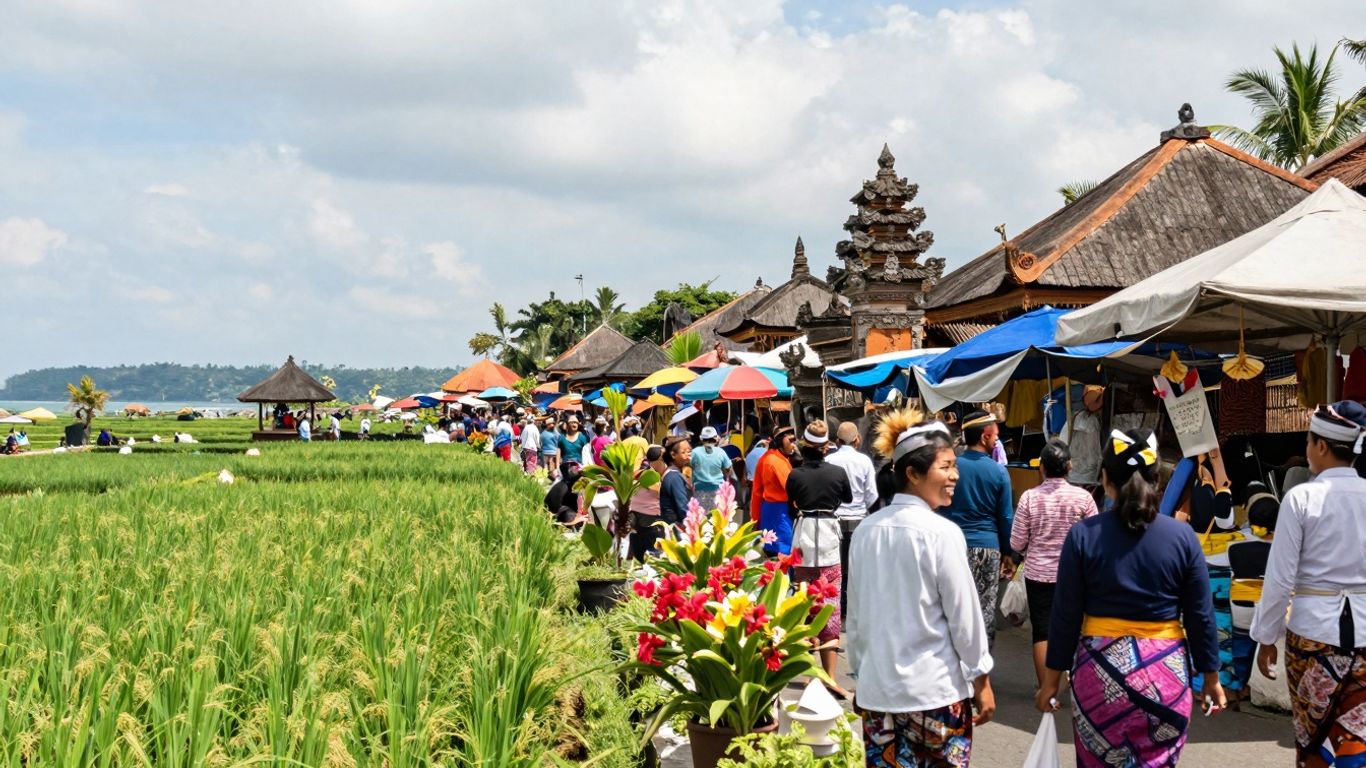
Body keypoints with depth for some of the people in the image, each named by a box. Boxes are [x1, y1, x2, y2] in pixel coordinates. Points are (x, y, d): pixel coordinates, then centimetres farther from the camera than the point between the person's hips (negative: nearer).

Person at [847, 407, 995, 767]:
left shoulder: (865, 531, 3)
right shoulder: (942, 533, -13)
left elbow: (856, 613, 9)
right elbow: (964, 615, -10)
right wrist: (981, 681, 1)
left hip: (877, 687, 5)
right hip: (936, 689, -5)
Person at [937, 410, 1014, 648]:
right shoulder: (999, 472, -4)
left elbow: (939, 508, 2)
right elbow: (1005, 517, 1)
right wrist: (1007, 553, 10)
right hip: (988, 547, -1)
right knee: (986, 608, 6)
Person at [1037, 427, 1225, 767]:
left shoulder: (1083, 535, -6)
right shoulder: (1182, 536, -4)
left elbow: (1065, 616, -3)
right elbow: (1201, 616, 1)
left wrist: (1051, 680, 6)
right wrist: (1211, 678, 12)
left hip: (1100, 670, 0)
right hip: (1165, 673, 1)